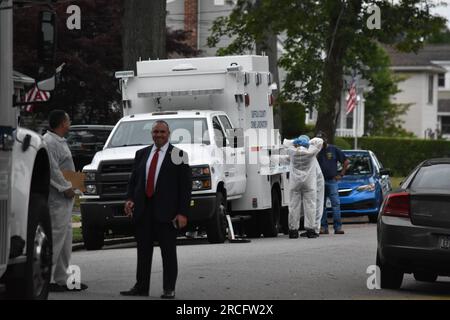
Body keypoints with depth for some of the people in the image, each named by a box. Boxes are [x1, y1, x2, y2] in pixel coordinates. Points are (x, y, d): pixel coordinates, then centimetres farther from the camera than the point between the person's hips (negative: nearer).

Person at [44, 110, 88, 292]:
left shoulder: (60, 141, 19)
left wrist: (70, 187, 14)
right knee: (56, 237, -10)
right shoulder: (49, 142, -15)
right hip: (56, 199, -11)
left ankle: (63, 279, 19)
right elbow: (52, 170, -22)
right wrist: (66, 188, -17)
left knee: (65, 238, 13)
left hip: (65, 198, 11)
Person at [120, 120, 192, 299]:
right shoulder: (141, 154, 14)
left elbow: (186, 186, -3)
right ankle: (141, 287, 12)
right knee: (143, 251, 7)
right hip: (143, 210, 4)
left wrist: (183, 213, -10)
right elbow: (133, 180, 15)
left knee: (168, 251, 1)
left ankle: (169, 289, 5)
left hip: (166, 211, -4)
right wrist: (130, 199, -4)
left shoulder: (178, 155, 1)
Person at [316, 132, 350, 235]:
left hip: (332, 181, -1)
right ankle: (324, 227, 6)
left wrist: (341, 174, 4)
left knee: (336, 203, -8)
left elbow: (346, 161, 10)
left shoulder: (334, 149, 5)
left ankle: (338, 227, -9)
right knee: (321, 205, 2)